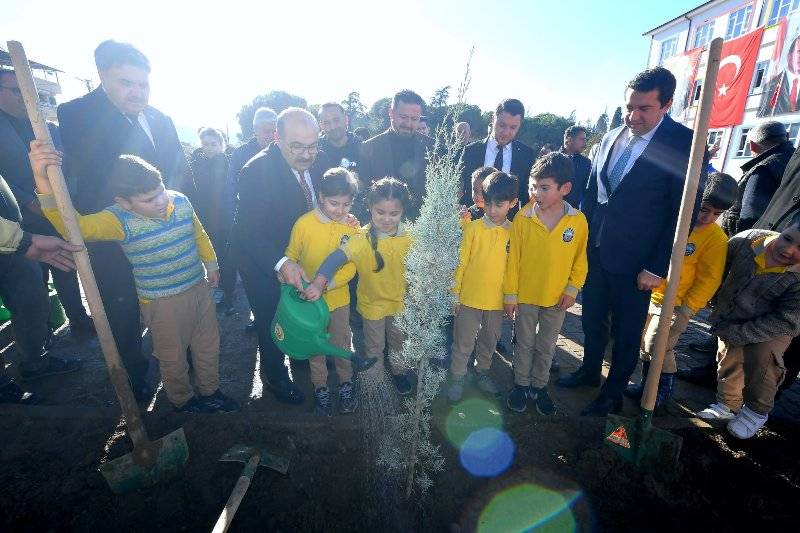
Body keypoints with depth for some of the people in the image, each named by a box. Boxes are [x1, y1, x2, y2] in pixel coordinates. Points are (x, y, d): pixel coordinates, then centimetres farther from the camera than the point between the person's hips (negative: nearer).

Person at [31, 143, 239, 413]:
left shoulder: (180, 200, -8)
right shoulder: (120, 219, -20)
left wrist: (210, 263, 17)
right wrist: (44, 181, -53)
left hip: (199, 288, 4)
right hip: (163, 303, -4)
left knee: (208, 345, 20)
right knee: (173, 357, 16)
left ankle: (210, 391, 44)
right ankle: (182, 399, 43)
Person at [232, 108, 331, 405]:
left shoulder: (320, 160, -12)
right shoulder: (256, 171, -28)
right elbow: (249, 231, -30)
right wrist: (281, 263, -43)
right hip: (264, 263, -5)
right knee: (272, 322, 15)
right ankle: (275, 376, 42)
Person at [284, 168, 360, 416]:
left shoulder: (351, 225, -13)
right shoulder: (303, 223, -17)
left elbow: (351, 267, -15)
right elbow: (290, 258, -4)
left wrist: (324, 285, -26)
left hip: (339, 297, 1)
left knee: (341, 344, 18)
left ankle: (346, 383, 40)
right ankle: (320, 387, 40)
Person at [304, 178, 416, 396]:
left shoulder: (408, 236, -15)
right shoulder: (362, 238, -26)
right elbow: (337, 257, -39)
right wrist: (319, 282, -53)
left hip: (400, 300, 3)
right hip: (372, 302, -3)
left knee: (398, 341, 26)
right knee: (374, 347, 18)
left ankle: (399, 371, 53)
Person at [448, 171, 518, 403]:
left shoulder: (514, 232, -4)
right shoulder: (473, 228, -11)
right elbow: (461, 262, -7)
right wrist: (454, 294, -5)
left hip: (497, 300, 3)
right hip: (469, 298, -2)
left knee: (489, 342, 21)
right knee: (463, 343, 10)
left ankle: (482, 372, 43)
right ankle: (457, 379, 29)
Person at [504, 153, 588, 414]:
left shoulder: (578, 221, -10)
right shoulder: (522, 217, -13)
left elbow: (580, 258, 1)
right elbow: (513, 257, -8)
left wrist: (572, 289, -5)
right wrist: (510, 294, -7)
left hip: (557, 297, 1)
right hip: (525, 295, -1)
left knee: (547, 346, 17)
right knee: (524, 344, 16)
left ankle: (539, 386, 37)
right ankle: (521, 385, 35)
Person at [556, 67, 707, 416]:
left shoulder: (686, 144, -9)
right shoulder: (611, 137, 6)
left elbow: (684, 213, -10)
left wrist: (657, 267, -13)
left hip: (634, 260, -5)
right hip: (594, 250, 5)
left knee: (626, 331, 11)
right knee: (592, 319, 18)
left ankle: (613, 394, 29)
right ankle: (589, 371, 40)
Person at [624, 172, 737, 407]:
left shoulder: (716, 239, -11)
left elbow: (708, 279, -11)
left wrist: (686, 310, -14)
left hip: (674, 305, -5)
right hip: (648, 295, 5)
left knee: (657, 347, -5)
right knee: (645, 344, 14)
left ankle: (664, 388, 21)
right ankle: (647, 384, 34)